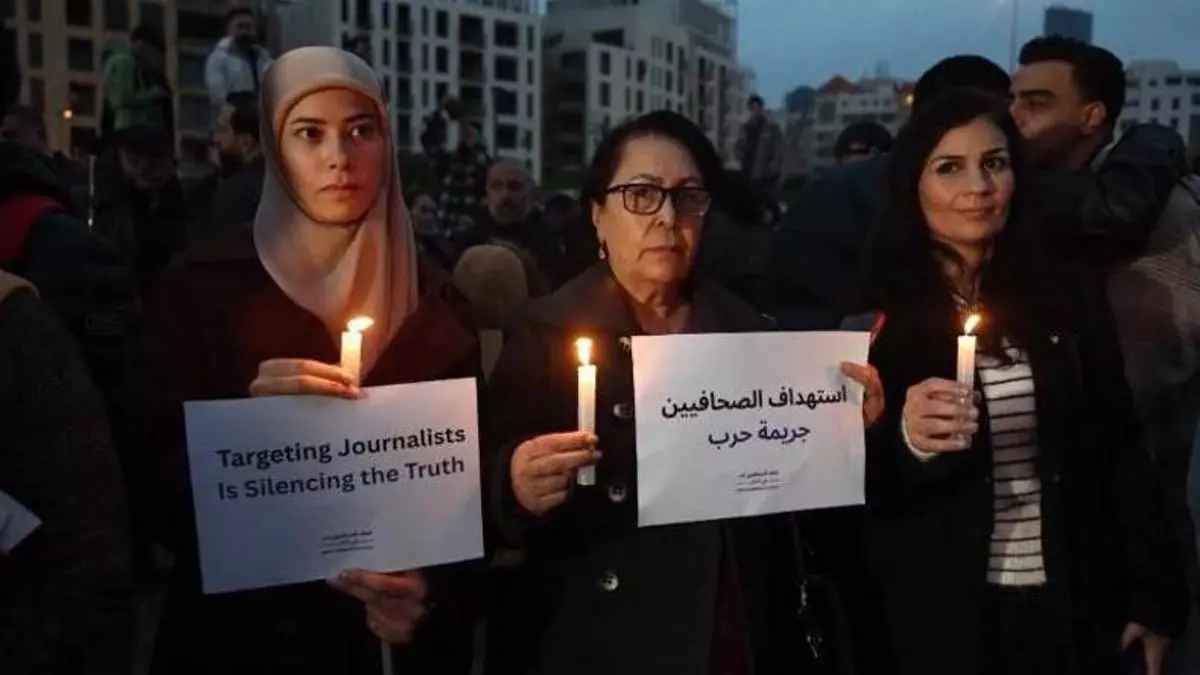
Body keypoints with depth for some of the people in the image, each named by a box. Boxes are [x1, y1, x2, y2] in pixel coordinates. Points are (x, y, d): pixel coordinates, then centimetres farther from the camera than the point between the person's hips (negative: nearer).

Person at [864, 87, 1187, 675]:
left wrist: (1153, 597, 3)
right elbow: (857, 485, -7)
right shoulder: (879, 314, -8)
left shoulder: (1070, 296, -1)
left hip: (1074, 608, 2)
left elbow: (1120, 453, 4)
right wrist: (907, 442, -27)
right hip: (940, 615, -1)